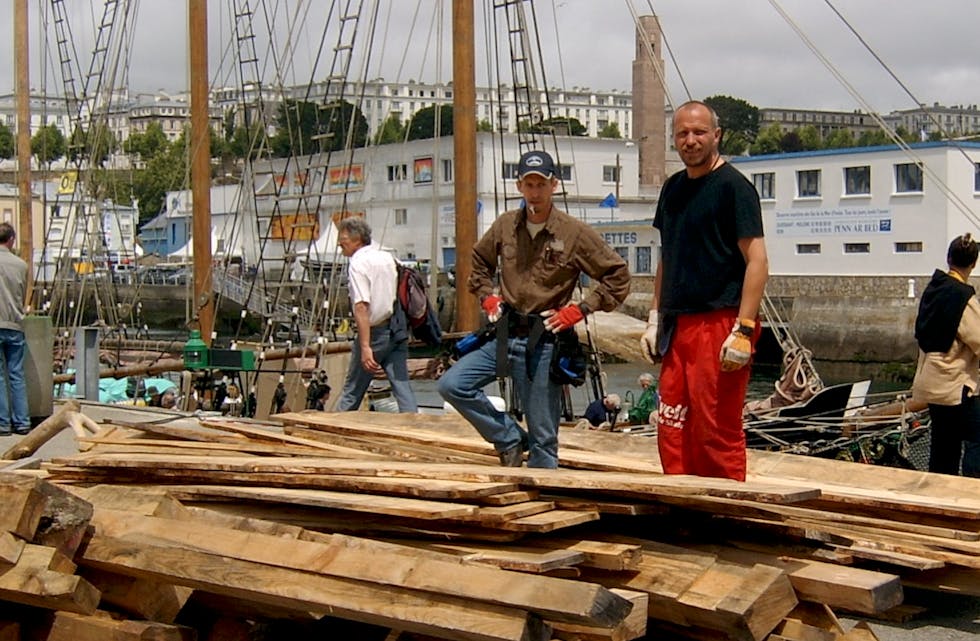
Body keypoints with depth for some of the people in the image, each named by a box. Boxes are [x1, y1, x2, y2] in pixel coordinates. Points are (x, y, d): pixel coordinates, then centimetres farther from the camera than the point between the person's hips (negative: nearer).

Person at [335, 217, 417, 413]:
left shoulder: (357, 264, -12)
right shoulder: (388, 258, 12)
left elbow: (362, 308, -20)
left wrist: (365, 347, -25)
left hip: (375, 331, -7)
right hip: (398, 328, 7)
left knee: (352, 390, 6)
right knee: (402, 385, 3)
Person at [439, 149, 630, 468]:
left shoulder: (575, 233, -6)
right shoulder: (505, 226, 5)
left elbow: (618, 275, -3)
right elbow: (479, 260, 25)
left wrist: (578, 310, -9)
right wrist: (487, 296, 9)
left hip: (545, 341, -4)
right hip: (504, 336, 4)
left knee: (543, 436, 1)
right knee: (452, 385, -8)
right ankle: (509, 439, 8)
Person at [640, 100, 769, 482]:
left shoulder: (732, 186, -6)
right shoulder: (673, 188, 16)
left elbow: (757, 262, -12)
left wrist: (743, 330, -19)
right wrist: (655, 319, 17)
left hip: (719, 324, -7)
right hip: (678, 326, 8)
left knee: (718, 430, -4)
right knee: (673, 429, 9)